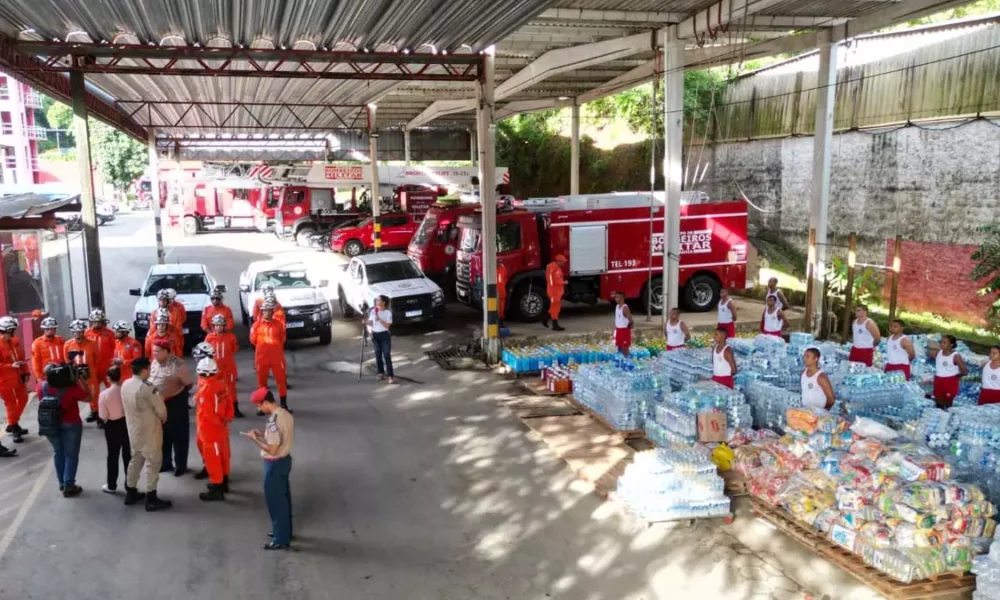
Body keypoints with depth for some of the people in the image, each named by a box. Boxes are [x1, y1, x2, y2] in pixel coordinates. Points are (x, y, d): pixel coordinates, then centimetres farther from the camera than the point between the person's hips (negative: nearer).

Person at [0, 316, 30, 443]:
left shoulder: (16, 342, 2)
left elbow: (22, 358, 10)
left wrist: (25, 373, 6)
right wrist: (11, 366, -26)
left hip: (18, 378, 7)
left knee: (23, 400, 18)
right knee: (11, 404, 3)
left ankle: (13, 424, 34)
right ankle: (14, 429, 16)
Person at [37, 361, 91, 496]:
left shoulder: (41, 386, -13)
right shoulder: (72, 388, -26)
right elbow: (88, 398, -11)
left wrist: (51, 377, 7)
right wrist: (82, 380, -7)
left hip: (50, 424, 5)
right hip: (70, 425, -5)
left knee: (58, 453, 22)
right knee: (71, 455, 9)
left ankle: (62, 483, 32)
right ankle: (68, 487, 12)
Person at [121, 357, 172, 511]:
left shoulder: (125, 385, 0)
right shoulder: (146, 387, -24)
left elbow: (128, 406, 10)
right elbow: (160, 408, -19)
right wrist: (163, 419, 2)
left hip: (133, 429, 8)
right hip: (149, 431, -8)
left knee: (135, 459, 20)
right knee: (153, 462, 1)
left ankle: (130, 493, 29)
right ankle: (151, 499, 5)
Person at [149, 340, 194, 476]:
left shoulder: (178, 365, -19)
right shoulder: (154, 363, 3)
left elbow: (189, 384, -13)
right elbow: (151, 379, 16)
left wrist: (175, 394, -10)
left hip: (175, 404, -7)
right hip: (157, 403, 7)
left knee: (178, 435, 5)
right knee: (163, 434, 18)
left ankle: (181, 465, 18)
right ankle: (166, 462, 33)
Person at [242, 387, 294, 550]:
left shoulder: (274, 421, -28)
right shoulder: (286, 414, 2)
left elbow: (271, 450, -26)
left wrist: (254, 438, -16)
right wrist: (263, 434, 9)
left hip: (275, 464, -9)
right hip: (285, 459, 10)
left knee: (275, 502, 3)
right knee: (284, 498, 21)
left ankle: (281, 540, 14)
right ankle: (285, 531, 35)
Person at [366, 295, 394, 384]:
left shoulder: (388, 312, -7)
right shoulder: (373, 311, 6)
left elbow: (387, 325, -13)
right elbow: (371, 323, 10)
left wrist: (379, 320, -23)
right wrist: (366, 322, -10)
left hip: (384, 335, -4)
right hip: (375, 335, 4)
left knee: (387, 355, -8)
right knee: (378, 355, 8)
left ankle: (391, 375, -9)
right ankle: (381, 373, 20)